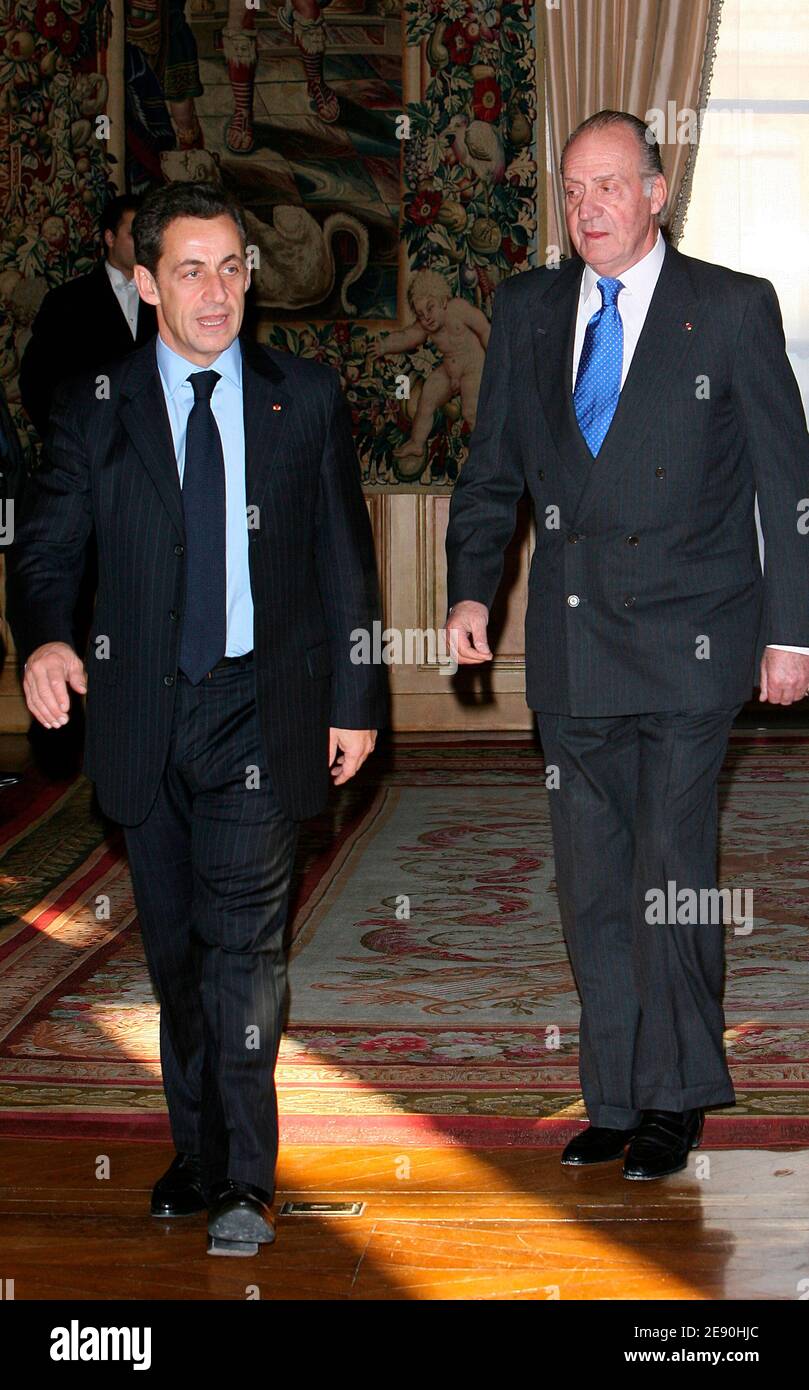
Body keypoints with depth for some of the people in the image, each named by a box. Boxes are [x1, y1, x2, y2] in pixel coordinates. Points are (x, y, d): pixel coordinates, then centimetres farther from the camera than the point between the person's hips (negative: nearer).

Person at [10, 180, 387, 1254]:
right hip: (144, 711, 2)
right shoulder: (94, 408, 4)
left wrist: (355, 700, 5)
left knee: (241, 934, -12)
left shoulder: (306, 398, 5)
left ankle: (244, 1184, -8)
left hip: (261, 703, -2)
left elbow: (345, 559, 8)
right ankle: (198, 1154, 24)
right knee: (175, 948, 10)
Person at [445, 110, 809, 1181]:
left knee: (672, 872, -7)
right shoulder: (528, 310, 10)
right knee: (591, 883, 8)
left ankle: (674, 1097, 10)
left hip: (688, 643, -4)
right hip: (572, 645, 4)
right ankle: (615, 1100, 19)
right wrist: (472, 589, 0)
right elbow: (492, 471, 15)